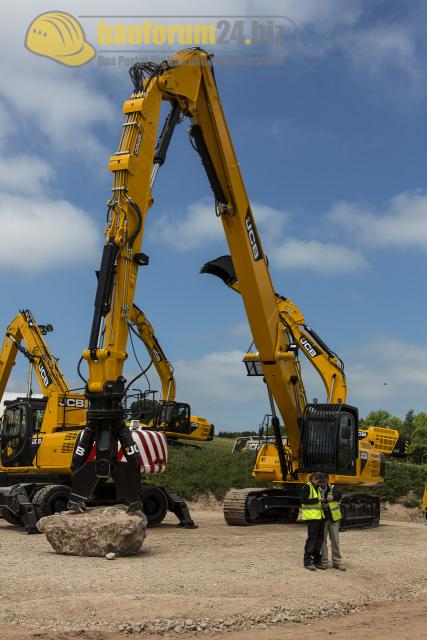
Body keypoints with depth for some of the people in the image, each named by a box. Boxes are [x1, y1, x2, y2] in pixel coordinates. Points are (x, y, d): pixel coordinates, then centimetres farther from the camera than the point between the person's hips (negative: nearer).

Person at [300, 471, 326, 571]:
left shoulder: (317, 488, 20)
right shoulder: (307, 487, -7)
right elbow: (303, 500, -16)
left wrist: (322, 502, 6)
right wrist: (316, 500, -20)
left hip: (319, 516, 9)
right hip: (311, 517, -9)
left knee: (320, 538, 10)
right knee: (311, 538, -7)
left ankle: (317, 560, 19)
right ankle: (307, 562, 0)